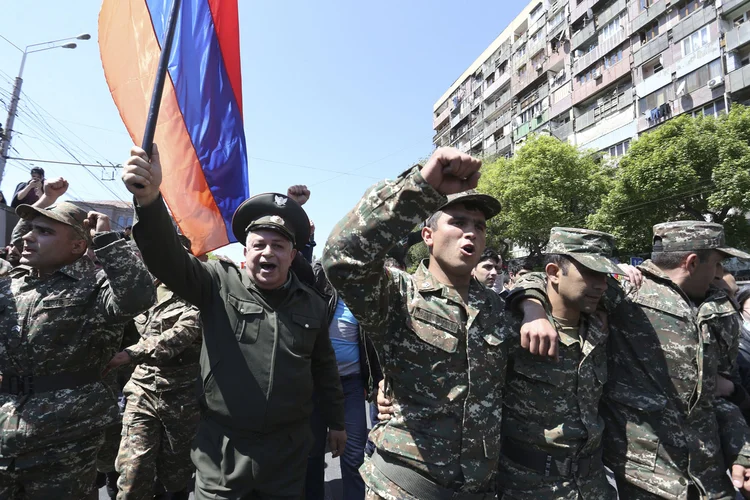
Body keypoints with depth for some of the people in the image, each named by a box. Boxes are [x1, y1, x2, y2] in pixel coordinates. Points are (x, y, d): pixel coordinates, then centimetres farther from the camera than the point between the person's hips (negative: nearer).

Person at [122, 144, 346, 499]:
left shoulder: (312, 304, -1)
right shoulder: (218, 285, -8)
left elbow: (325, 367, 8)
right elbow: (168, 258, -24)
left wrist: (336, 421, 15)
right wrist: (149, 199, -40)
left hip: (287, 452, 2)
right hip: (222, 450, -2)